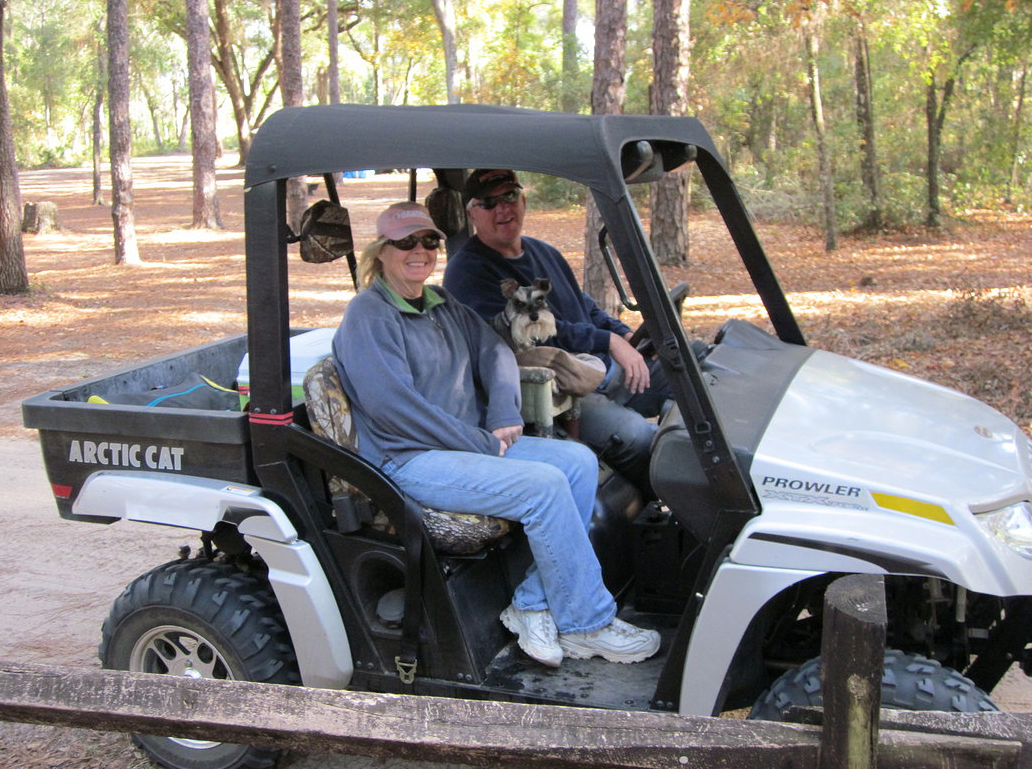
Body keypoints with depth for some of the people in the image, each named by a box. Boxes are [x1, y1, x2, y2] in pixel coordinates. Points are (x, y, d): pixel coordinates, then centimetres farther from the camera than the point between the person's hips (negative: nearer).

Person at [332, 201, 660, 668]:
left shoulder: (445, 305, 16)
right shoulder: (367, 315, -9)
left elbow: (494, 352, 16)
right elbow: (390, 404, -19)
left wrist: (505, 415, -5)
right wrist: (481, 444, -16)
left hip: (474, 442, 9)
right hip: (409, 461, -8)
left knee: (579, 461, -8)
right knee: (543, 484, -24)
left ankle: (533, 604, -8)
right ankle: (584, 626, -11)